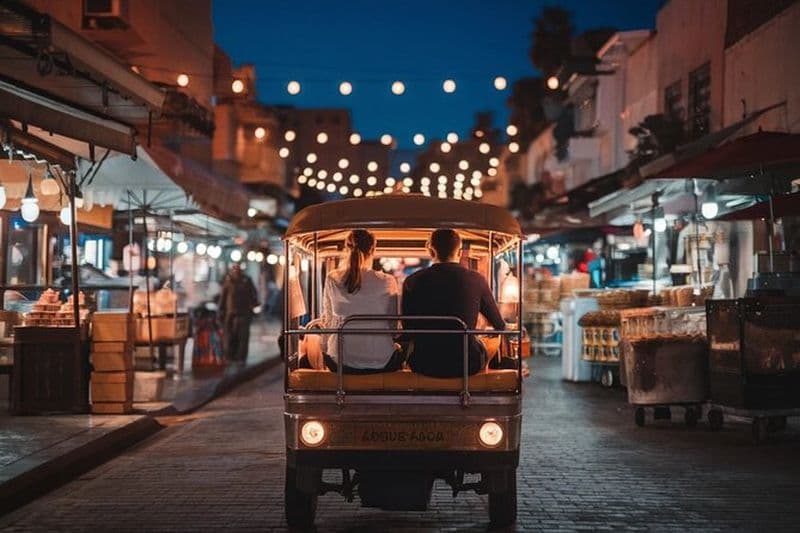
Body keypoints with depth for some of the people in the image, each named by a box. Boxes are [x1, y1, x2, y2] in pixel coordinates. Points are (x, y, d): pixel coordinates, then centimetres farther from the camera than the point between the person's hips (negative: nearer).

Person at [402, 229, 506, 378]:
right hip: (467, 365, -1)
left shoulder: (412, 282, -2)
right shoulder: (476, 280, -3)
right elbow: (499, 326, 9)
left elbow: (408, 329, 9)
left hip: (424, 365, 1)